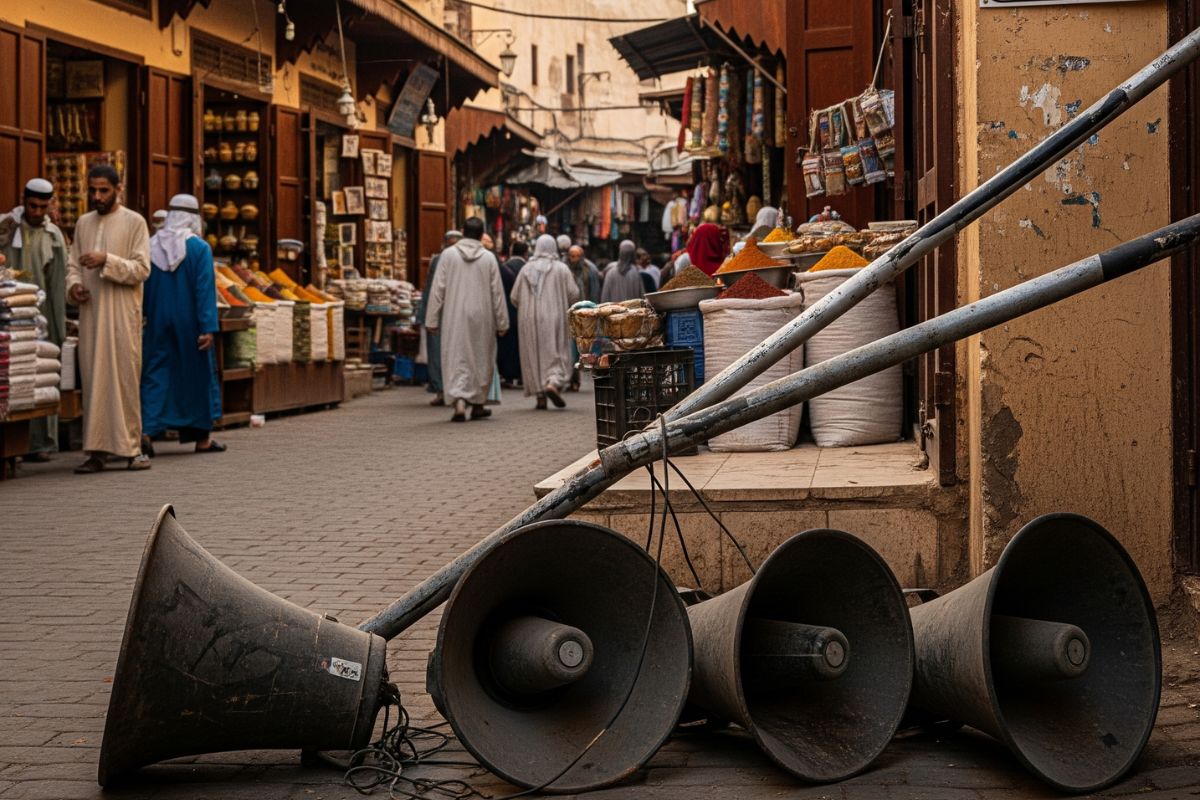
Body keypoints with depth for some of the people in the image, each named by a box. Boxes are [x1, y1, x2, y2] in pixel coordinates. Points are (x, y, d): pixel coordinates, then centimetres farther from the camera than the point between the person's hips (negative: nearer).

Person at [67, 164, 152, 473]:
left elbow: (141, 269, -7)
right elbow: (73, 263, 17)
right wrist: (73, 284, -4)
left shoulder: (134, 222, 1)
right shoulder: (83, 223, 15)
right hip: (90, 313, 4)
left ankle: (131, 448, 3)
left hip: (122, 313, -4)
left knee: (125, 379, -3)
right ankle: (96, 451, 3)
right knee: (93, 380, 2)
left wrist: (107, 260, -19)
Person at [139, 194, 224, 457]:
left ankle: (147, 430, -12)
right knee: (196, 374, 10)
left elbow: (142, 287, 7)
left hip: (158, 324, 3)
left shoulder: (151, 246, 2)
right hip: (189, 325, -3)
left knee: (156, 375, 5)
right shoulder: (199, 248, -9)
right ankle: (202, 437, 17)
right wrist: (208, 327, -14)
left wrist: (144, 320, 16)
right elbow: (205, 290, -14)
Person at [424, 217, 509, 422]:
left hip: (455, 317, -1)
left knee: (456, 359, 0)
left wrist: (432, 319, 1)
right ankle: (477, 404, 22)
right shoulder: (489, 258, -2)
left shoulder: (448, 254, -4)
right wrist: (502, 323, 7)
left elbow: (438, 289, -4)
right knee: (480, 359, 14)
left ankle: (459, 401, -19)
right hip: (482, 318, 1)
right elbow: (497, 292, 0)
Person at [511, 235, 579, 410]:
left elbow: (515, 298, 5)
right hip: (554, 318, -2)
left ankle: (540, 397, 4)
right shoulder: (561, 268, -2)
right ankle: (553, 383, -21)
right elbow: (573, 294, -3)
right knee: (556, 354, 4)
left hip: (530, 320, 2)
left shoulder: (526, 269, 4)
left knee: (534, 356, 7)